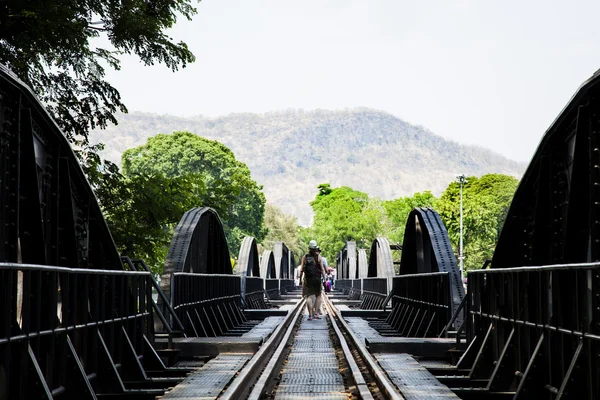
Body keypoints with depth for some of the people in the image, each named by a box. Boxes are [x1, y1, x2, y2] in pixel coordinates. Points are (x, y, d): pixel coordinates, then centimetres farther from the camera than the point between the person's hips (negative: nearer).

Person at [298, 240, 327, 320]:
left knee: (309, 297, 1)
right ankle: (315, 313, 5)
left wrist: (300, 279, 7)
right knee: (318, 296, 13)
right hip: (317, 279, -1)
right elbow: (322, 269, -6)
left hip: (308, 279, 1)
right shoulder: (319, 257, -3)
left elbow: (301, 270, -1)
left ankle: (310, 315, -7)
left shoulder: (305, 257, 1)